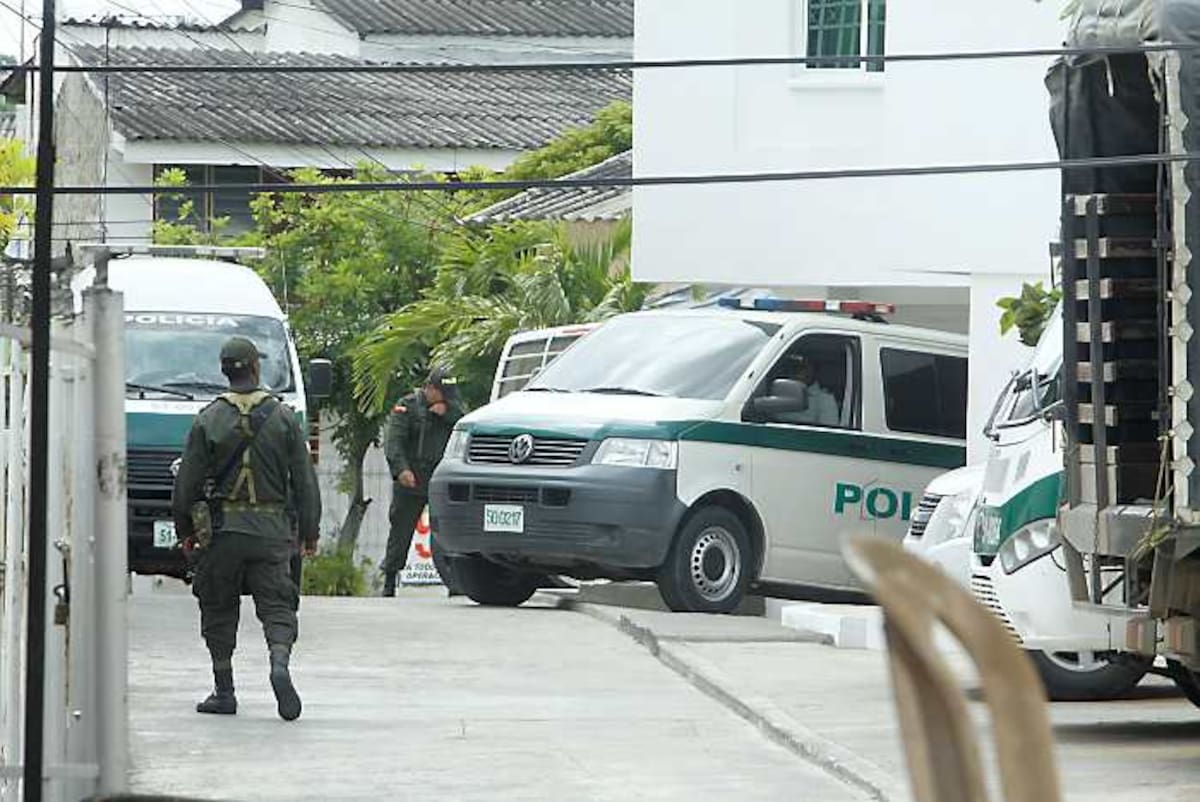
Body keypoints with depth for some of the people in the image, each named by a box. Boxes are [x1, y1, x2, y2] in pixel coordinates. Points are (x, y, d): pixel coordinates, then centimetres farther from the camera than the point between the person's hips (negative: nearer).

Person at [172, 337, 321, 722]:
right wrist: (310, 531, 11)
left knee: (219, 609, 10)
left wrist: (185, 529, 12)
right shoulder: (283, 418, 1)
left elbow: (188, 482, 1)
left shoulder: (209, 420, -2)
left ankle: (224, 692, 11)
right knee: (277, 605, 3)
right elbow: (305, 481, 3)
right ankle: (280, 664, -25)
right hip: (272, 531, 0)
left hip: (222, 530, 0)